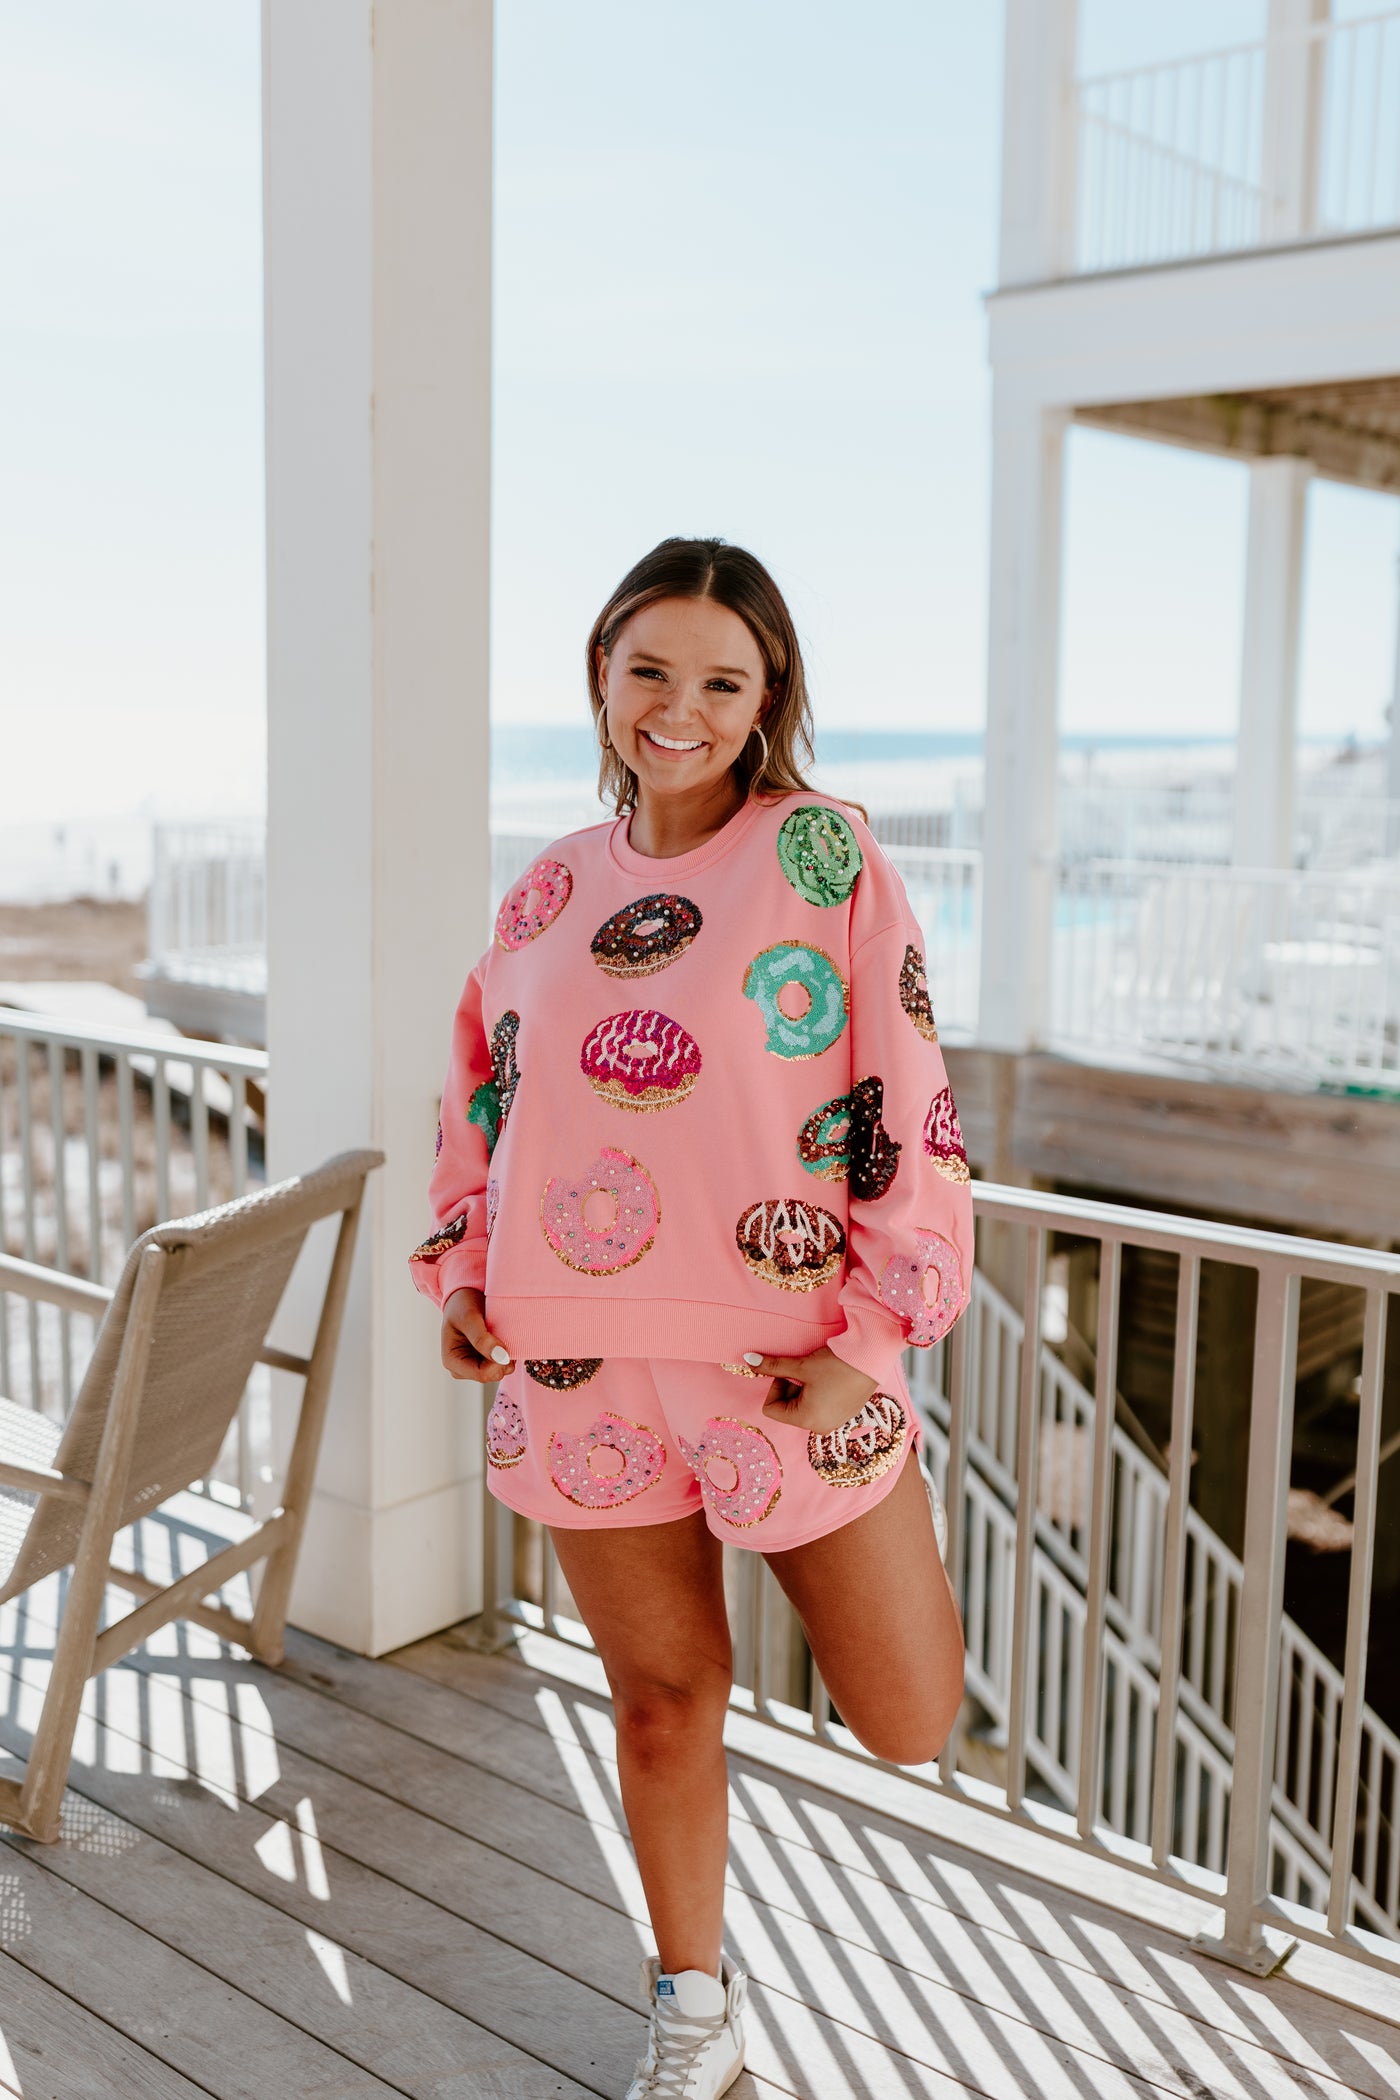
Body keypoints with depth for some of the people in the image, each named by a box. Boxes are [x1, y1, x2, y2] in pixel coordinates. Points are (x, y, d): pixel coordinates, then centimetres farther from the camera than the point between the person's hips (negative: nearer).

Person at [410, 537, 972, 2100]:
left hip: (792, 1365, -3)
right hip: (586, 1367, 3)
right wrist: (463, 1269, 6)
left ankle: (887, 1545, 39)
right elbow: (483, 1092, 17)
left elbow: (906, 1103, -8)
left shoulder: (823, 851, -7)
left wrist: (868, 1340, -10)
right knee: (663, 1697, 16)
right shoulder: (554, 885, 6)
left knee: (908, 1724, 6)